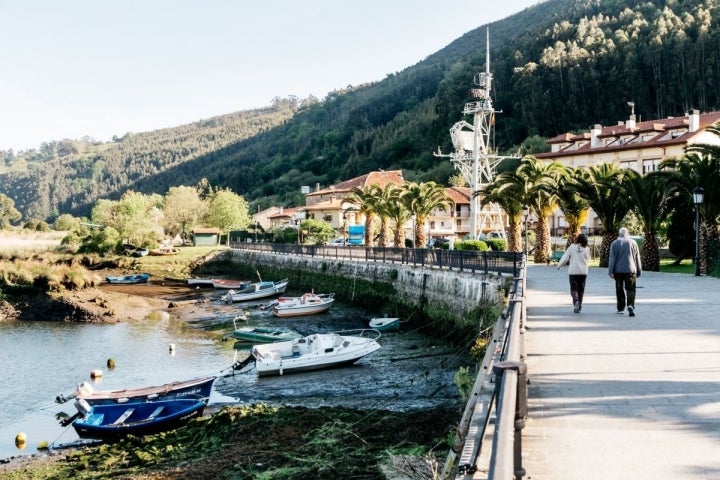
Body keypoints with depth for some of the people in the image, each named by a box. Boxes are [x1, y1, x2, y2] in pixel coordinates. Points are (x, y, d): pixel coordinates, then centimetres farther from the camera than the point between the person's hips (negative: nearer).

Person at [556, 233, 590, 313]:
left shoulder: (572, 247, -6)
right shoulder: (586, 249, -4)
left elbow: (565, 257, -4)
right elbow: (587, 259, 8)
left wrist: (559, 265, 9)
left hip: (573, 271, -1)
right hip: (583, 271, 1)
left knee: (574, 288, 2)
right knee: (581, 289, 11)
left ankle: (576, 301, -23)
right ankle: (579, 306, 14)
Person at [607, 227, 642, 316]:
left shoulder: (615, 243, 1)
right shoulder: (633, 242, 5)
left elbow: (612, 259, -4)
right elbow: (637, 259, 8)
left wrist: (610, 272, -4)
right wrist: (639, 272, 14)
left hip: (618, 270, 0)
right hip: (630, 270, 0)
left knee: (620, 290, 10)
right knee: (631, 289, -1)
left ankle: (620, 308, 14)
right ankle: (630, 305, -22)